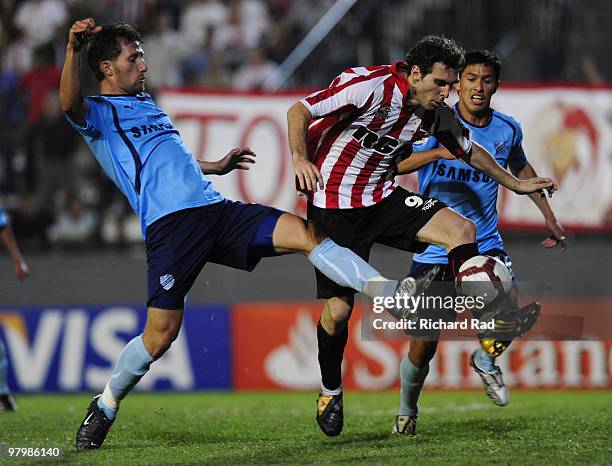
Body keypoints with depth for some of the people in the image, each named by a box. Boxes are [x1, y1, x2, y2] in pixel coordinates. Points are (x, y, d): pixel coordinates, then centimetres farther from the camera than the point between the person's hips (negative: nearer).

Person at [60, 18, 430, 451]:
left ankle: (392, 293, -21)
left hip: (216, 208, 7)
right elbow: (70, 104, -22)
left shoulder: (147, 103, 28)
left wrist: (216, 166, 49)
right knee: (160, 335, -9)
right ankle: (105, 406, 14)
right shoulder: (98, 113, 3)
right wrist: (74, 49, -38)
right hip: (169, 223, -7)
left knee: (307, 233, -13)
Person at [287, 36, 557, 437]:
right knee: (338, 309, -6)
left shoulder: (437, 115, -1)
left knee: (462, 228, -16)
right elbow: (299, 111, -17)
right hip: (333, 205, -5)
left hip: (383, 197, 5)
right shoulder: (369, 86, -22)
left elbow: (469, 150, 18)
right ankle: (330, 392, 21)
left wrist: (515, 184, 22)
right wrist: (300, 159, -30)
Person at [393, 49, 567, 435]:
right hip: (433, 251, -2)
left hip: (485, 244, 2)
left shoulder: (508, 129, 2)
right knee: (423, 348, -1)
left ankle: (486, 359, 10)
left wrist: (549, 215, 26)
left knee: (514, 313, -25)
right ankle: (407, 410, 29)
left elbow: (520, 168, 23)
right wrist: (441, 152, -32)